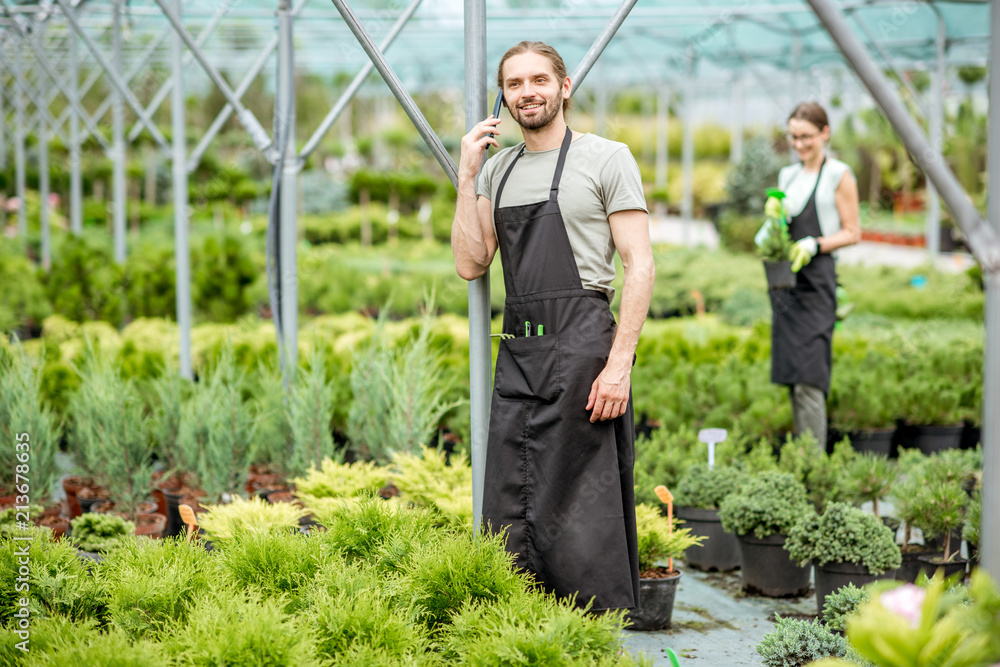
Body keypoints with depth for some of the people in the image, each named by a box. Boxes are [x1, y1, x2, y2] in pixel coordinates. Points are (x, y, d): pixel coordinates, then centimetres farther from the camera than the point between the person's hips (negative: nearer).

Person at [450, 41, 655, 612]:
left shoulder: (605, 158, -2)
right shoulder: (499, 169, 16)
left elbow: (640, 265, -8)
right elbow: (471, 264, 10)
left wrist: (619, 363, -16)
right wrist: (468, 176, 2)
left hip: (580, 346, -6)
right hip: (517, 352, 6)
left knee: (579, 512, -7)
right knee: (508, 514, 8)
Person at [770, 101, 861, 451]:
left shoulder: (839, 176, 0)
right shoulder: (788, 176, 18)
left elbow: (852, 233, -2)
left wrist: (814, 245, -17)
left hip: (817, 281, -6)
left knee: (808, 376, -14)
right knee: (792, 375, 6)